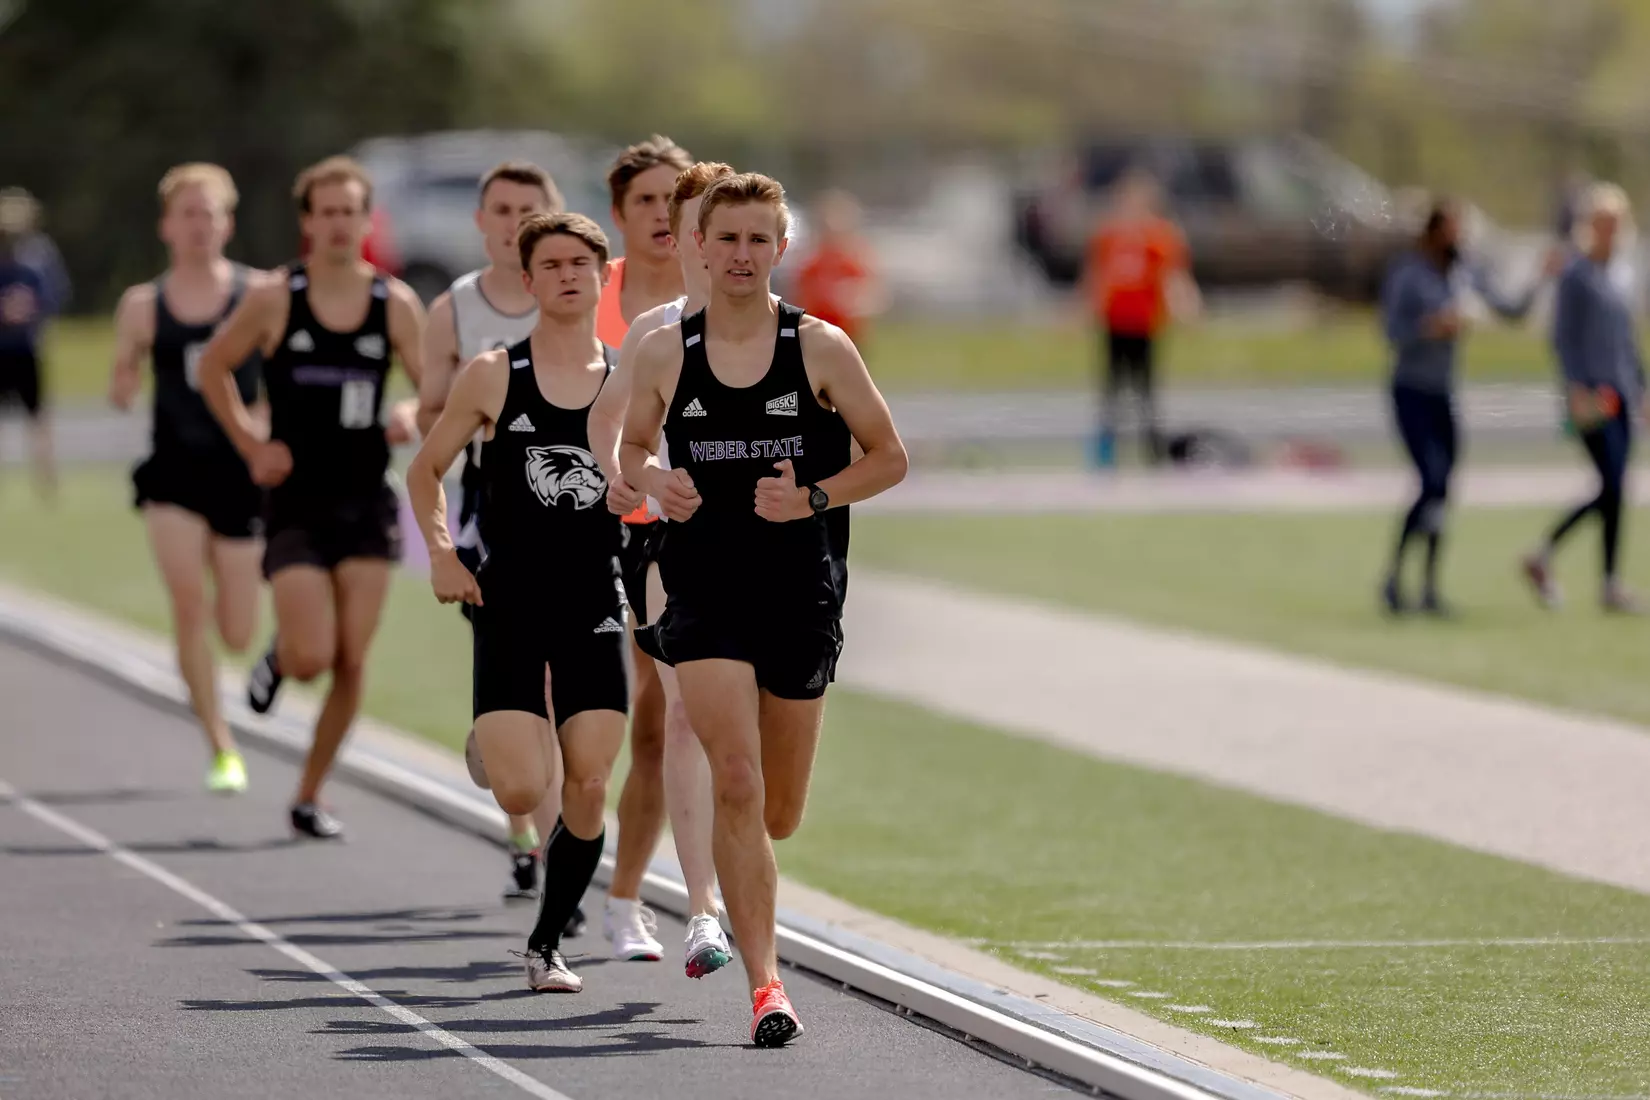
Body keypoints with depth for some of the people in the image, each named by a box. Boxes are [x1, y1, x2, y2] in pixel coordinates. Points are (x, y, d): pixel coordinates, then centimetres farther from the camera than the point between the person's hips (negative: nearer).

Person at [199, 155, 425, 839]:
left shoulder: (396, 305, 0)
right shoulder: (274, 300, -4)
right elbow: (213, 369, 9)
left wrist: (412, 415, -15)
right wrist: (250, 444, 0)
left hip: (366, 502, 2)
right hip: (296, 503, -2)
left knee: (352, 662, 0)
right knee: (312, 659, -14)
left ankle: (309, 797, 15)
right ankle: (279, 656, 24)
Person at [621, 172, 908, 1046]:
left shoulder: (820, 348, -1)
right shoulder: (662, 354, 1)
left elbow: (888, 457, 5)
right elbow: (631, 448, 16)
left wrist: (812, 498, -11)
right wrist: (655, 482, -7)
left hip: (798, 590, 1)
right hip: (704, 588, -1)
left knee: (776, 814, 9)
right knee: (737, 784, -17)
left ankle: (718, 907, 43)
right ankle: (764, 983, -15)